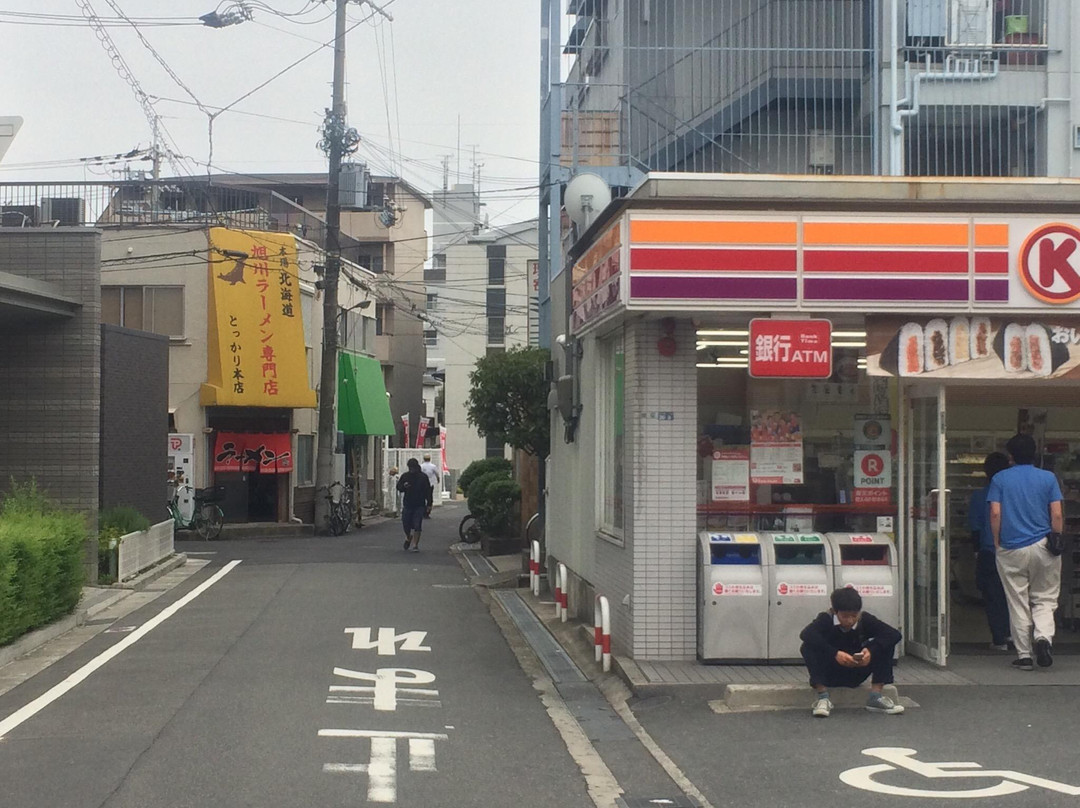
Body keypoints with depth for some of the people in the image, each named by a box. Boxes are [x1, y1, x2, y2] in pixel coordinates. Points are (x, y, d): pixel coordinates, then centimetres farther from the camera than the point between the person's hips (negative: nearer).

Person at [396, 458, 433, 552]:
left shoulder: (423, 477, 0)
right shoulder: (405, 476, 5)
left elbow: (428, 491, 2)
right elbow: (398, 487, 7)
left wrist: (429, 504, -2)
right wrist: (403, 486, -17)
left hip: (419, 505, -2)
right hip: (407, 504, 2)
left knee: (417, 526, -7)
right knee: (406, 524, 5)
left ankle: (415, 545, -1)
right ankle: (408, 538, 35)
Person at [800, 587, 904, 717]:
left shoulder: (865, 620, -10)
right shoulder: (826, 619, -17)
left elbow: (895, 634, -20)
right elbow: (806, 634, -38)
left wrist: (871, 650, -36)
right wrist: (835, 653, -46)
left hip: (856, 675, 3)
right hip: (830, 675, -2)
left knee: (885, 645, -15)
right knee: (809, 647, -30)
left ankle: (876, 697, -15)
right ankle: (822, 697, -25)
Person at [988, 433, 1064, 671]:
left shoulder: (1000, 479, 1)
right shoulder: (1048, 478, 1)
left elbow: (995, 514, -6)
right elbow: (1057, 515, -3)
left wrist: (997, 544, 4)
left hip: (1011, 550, 0)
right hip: (1042, 548, 0)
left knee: (1018, 604, 6)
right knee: (1044, 598, 11)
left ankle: (1024, 655, 7)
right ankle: (1044, 636, -15)